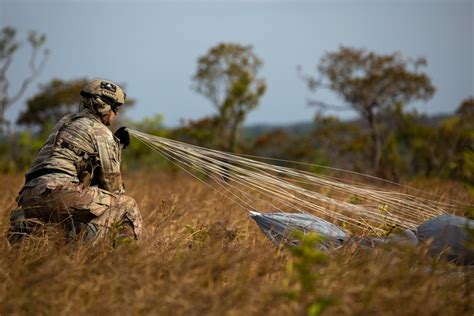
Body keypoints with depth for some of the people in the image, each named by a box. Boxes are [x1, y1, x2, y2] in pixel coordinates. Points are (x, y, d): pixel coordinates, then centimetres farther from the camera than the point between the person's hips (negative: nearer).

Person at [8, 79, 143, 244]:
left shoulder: (64, 122, 29)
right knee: (127, 206, 0)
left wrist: (116, 144, 34)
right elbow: (111, 182, 7)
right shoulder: (100, 131, 5)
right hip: (58, 191, -8)